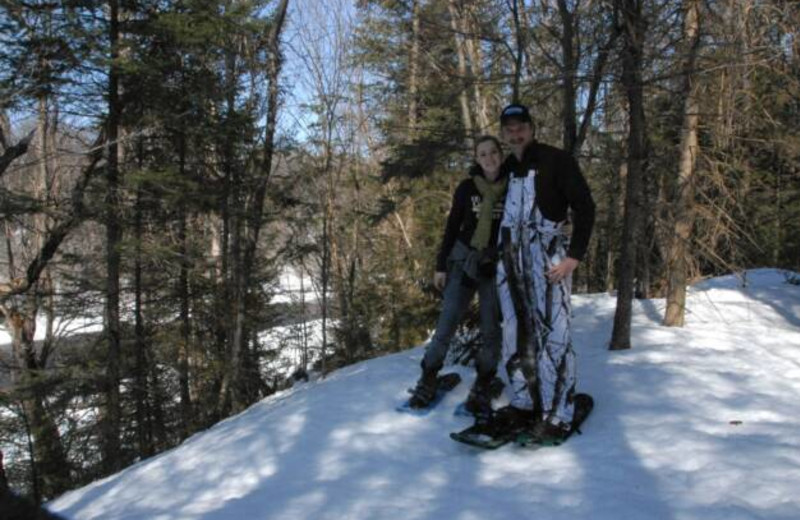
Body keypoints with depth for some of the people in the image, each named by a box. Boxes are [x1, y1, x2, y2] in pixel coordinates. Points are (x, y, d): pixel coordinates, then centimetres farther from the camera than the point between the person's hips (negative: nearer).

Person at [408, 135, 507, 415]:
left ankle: (483, 386, 13)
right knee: (447, 321, -6)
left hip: (497, 266, 0)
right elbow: (452, 227, 5)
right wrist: (440, 266, 3)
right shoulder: (467, 187, 1)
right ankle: (428, 379, 4)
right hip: (465, 260, 0)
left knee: (491, 328, 2)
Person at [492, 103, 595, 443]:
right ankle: (523, 404, 17)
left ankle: (557, 415, -5)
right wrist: (496, 253, 19)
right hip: (510, 259, 7)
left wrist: (574, 255, -14)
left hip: (548, 260, -6)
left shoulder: (555, 160, -3)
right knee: (515, 334, 7)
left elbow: (585, 207, -7)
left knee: (551, 334, -10)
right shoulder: (506, 169, 16)